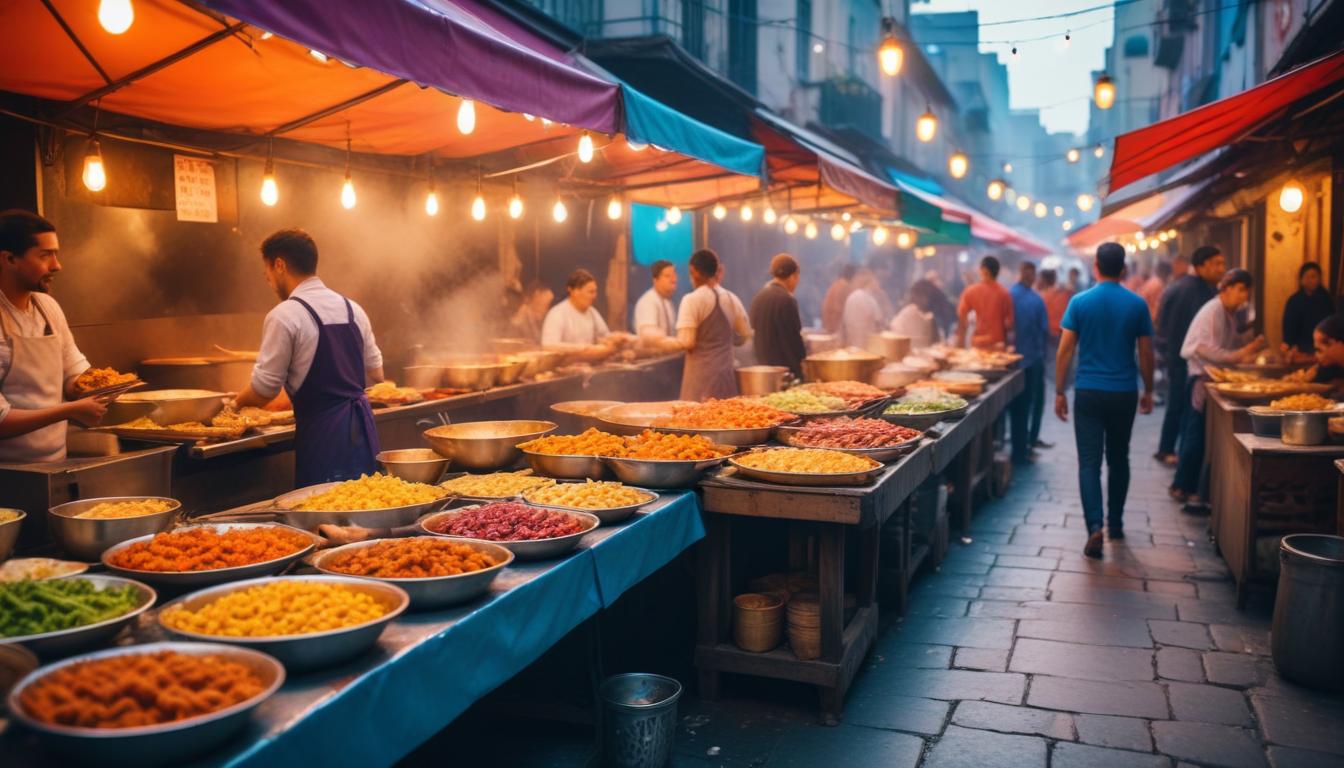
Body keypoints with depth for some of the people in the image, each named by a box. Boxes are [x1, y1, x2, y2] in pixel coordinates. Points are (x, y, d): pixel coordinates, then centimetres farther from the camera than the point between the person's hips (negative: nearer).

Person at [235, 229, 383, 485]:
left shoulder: (284, 316, -11)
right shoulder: (353, 309, 9)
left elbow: (264, 391, -8)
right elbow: (375, 372, 16)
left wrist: (239, 400, 12)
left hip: (322, 432, -6)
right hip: (362, 426, 7)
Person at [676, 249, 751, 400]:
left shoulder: (692, 300, -10)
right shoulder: (732, 299, 7)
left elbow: (687, 342, -15)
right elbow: (745, 336, 16)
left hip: (700, 375, -5)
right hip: (726, 375, 5)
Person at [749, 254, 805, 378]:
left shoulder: (759, 298, 8)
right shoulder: (786, 300, -16)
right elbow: (793, 337, -13)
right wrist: (803, 360, 0)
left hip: (763, 365, 8)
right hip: (786, 368, -8)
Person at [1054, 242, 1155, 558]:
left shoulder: (1080, 302, -4)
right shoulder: (1137, 304, -1)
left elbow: (1065, 350, -5)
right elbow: (1146, 353, 4)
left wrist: (1059, 392, 2)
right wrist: (1148, 391, 16)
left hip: (1089, 393, -2)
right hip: (1124, 394, 2)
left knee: (1090, 462, -2)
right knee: (1118, 460, 17)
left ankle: (1095, 527, -16)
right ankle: (1115, 523, 28)